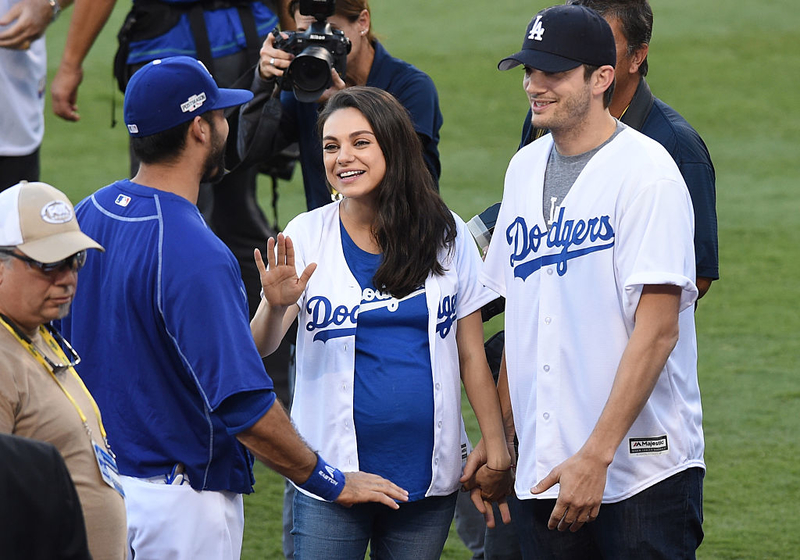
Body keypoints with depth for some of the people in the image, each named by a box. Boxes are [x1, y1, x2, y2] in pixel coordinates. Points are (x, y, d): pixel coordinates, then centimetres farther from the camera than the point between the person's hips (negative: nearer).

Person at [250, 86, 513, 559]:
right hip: (330, 473, -1)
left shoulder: (448, 236, 3)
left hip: (428, 475, 1)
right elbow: (260, 348, -8)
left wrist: (495, 444, 3)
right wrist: (276, 307, -29)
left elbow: (471, 352, 8)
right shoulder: (307, 236, -1)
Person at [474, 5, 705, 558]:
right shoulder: (525, 169, 13)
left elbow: (657, 331, -17)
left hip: (644, 470, -7)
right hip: (541, 472, 7)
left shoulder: (647, 171, -10)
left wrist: (595, 455, -21)